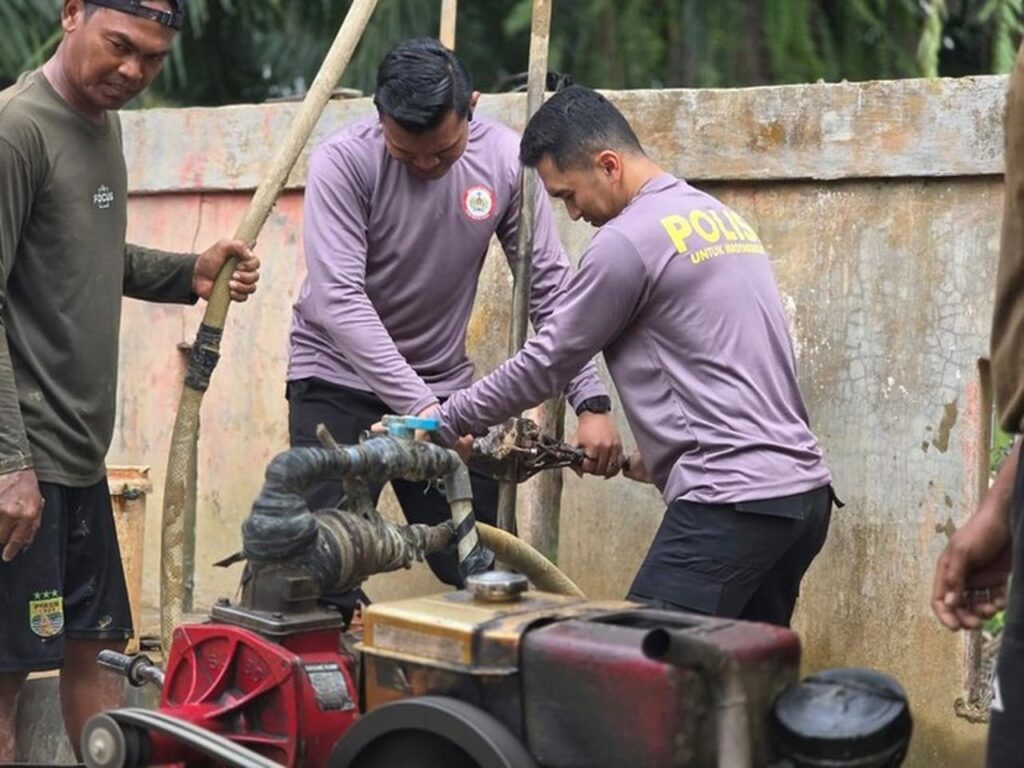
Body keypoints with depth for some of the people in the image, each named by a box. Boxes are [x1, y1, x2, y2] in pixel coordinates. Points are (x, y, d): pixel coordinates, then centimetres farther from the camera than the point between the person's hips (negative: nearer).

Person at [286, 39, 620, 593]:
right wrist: (418, 406, -34)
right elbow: (339, 298, -26)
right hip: (338, 376, -3)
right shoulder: (343, 162, -19)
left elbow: (549, 286, -5)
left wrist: (592, 403, -14)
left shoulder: (503, 158, -10)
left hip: (443, 382, 3)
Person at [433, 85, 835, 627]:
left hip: (733, 502, -9)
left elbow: (545, 365, -3)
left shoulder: (627, 241, -9)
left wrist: (442, 424, 7)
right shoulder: (721, 217, 18)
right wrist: (662, 452, 20)